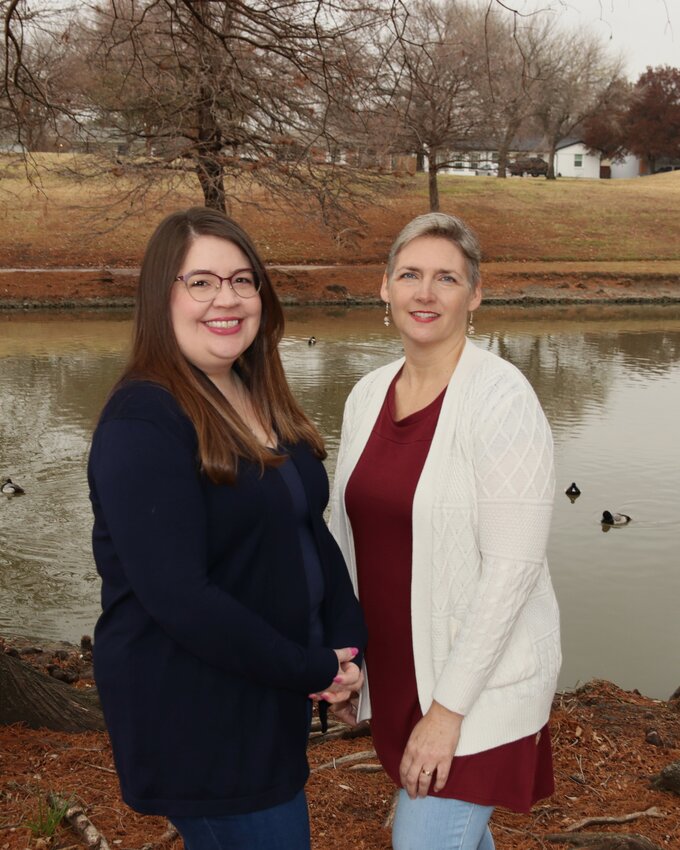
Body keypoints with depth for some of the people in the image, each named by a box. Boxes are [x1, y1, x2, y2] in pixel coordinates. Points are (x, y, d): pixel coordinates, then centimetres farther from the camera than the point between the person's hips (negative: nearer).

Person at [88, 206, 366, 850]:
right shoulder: (142, 422, -20)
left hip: (271, 694, 8)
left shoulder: (259, 401, 6)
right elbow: (177, 595, -26)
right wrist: (311, 670, -18)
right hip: (193, 716, -8)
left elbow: (311, 529, 9)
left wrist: (346, 642, -5)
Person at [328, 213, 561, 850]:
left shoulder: (501, 398, -18)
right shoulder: (368, 396, 2)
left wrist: (448, 708, -19)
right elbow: (347, 533, 10)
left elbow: (512, 566, -20)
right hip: (394, 668, 6)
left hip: (479, 677, -6)